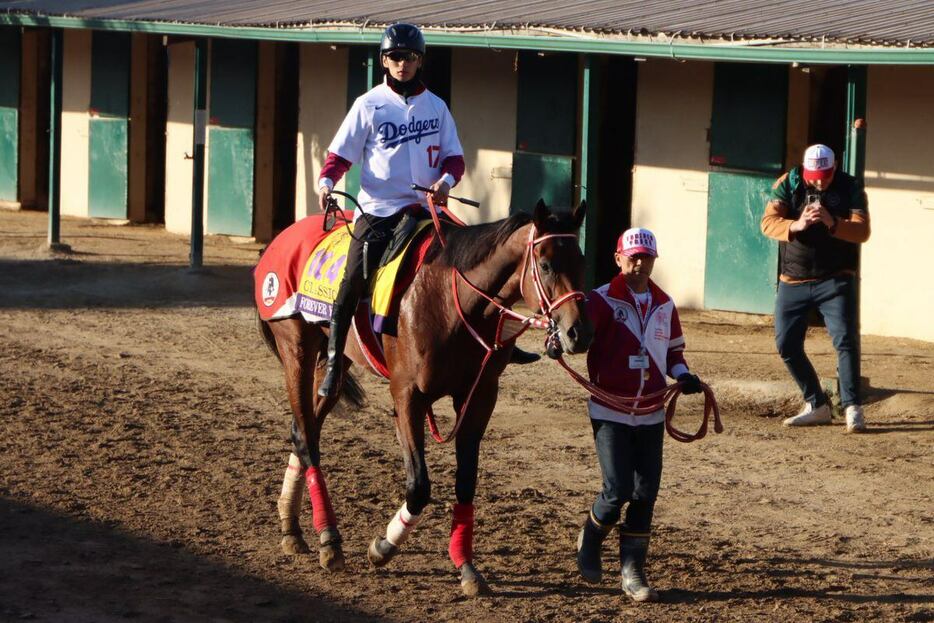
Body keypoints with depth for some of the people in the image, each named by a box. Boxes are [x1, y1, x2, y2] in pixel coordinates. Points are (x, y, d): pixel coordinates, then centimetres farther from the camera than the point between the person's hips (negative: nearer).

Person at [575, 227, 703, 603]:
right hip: (611, 412, -4)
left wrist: (682, 374, 1)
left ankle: (633, 572, 11)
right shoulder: (602, 300, -5)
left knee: (645, 494, 2)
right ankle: (590, 539, 21)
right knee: (618, 490, -9)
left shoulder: (665, 306, 10)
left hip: (651, 414, 4)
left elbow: (673, 350, 21)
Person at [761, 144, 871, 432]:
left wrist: (833, 224, -34)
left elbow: (863, 231, -16)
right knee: (787, 345, 4)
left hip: (835, 280, -3)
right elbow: (768, 222, -14)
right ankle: (817, 406, 17)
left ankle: (852, 408, -12)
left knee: (845, 340, -15)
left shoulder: (850, 188, -6)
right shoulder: (788, 184, -3)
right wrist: (795, 226, -35)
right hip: (793, 281, 3)